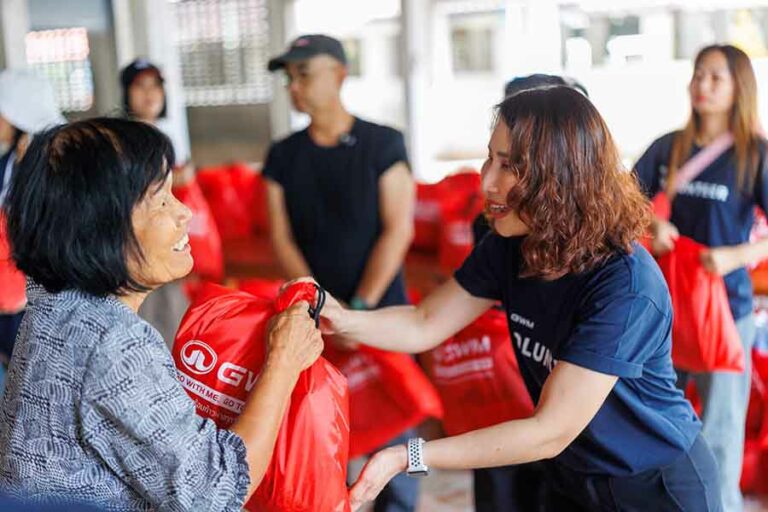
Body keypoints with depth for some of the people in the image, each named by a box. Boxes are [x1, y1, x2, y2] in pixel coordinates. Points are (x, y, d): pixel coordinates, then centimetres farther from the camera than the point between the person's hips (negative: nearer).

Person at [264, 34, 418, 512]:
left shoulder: (383, 143, -2)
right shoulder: (283, 155, 7)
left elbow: (398, 229, -8)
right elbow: (281, 237, 4)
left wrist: (361, 306, -13)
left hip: (380, 308, -2)